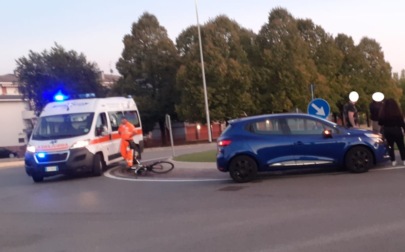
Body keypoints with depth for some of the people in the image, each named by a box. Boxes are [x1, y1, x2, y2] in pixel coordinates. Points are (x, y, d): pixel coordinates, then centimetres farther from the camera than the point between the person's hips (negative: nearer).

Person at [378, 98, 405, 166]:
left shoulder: (383, 113, -7)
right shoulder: (397, 112, -11)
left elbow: (380, 123, 1)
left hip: (387, 131, 1)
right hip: (397, 130, -1)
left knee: (390, 146, 11)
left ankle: (393, 161, 10)